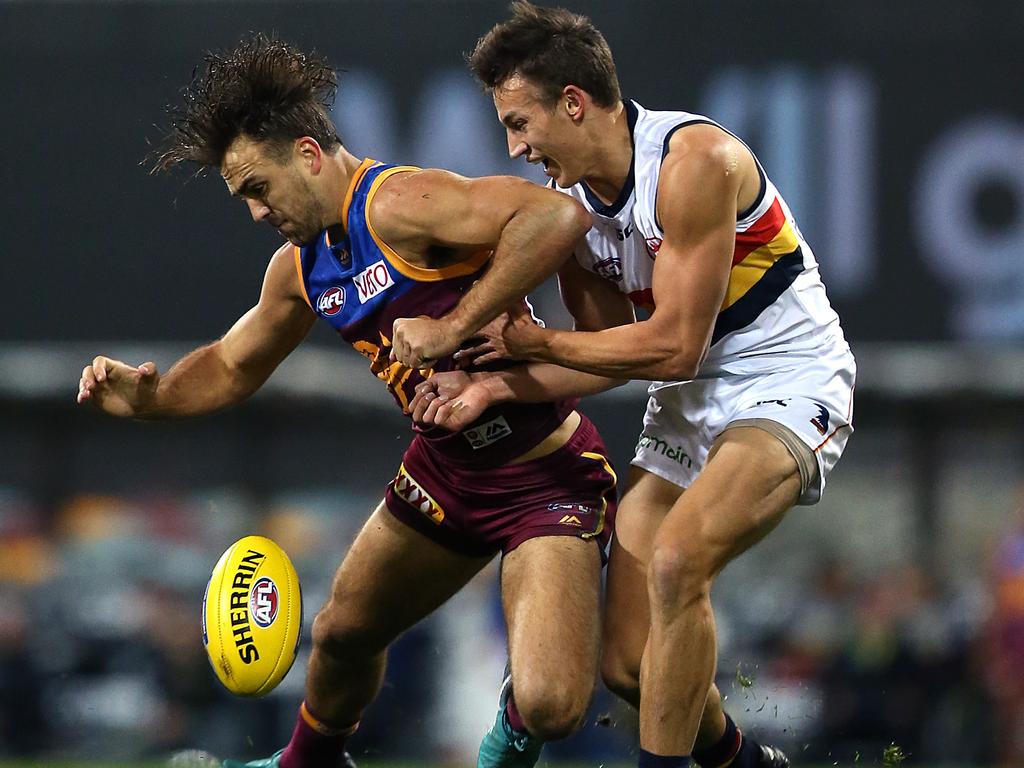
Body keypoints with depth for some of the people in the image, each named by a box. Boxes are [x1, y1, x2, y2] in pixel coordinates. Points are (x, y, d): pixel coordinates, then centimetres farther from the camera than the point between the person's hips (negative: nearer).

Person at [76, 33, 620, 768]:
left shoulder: (398, 206, -25)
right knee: (344, 632, 21)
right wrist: (148, 398, 1)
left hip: (546, 478, -8)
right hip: (444, 472, 8)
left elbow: (560, 215, -38)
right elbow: (233, 365, 21)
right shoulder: (301, 267, 4)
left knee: (551, 706, -22)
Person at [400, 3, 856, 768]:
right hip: (689, 401, 8)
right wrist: (495, 385, -7)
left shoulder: (695, 161, -23)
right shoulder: (569, 201, 0)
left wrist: (532, 342, -14)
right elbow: (615, 349, 7)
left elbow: (672, 346, -23)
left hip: (788, 384, -8)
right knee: (628, 661, 1)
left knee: (676, 561, -33)